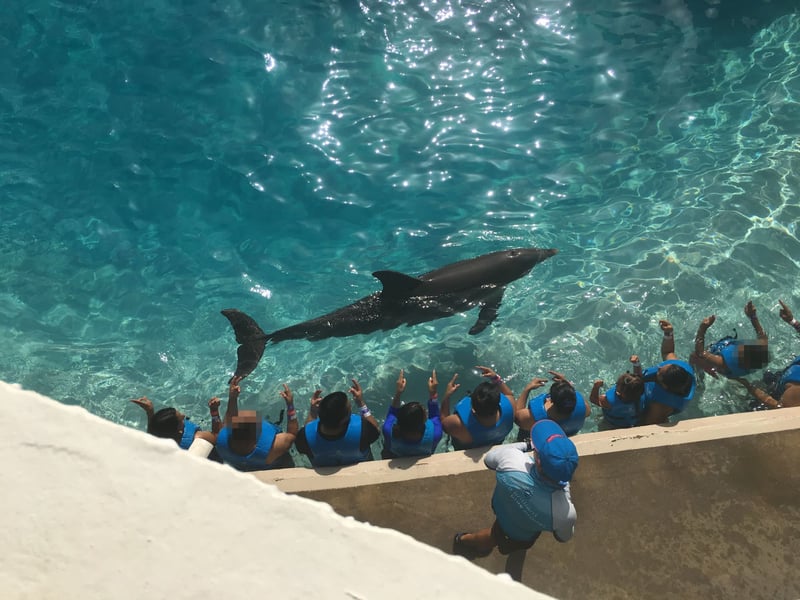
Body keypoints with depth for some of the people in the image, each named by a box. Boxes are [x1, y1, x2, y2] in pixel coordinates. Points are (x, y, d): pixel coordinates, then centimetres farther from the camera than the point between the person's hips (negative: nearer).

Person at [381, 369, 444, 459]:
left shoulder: (390, 432, -42)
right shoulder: (434, 434, -43)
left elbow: (392, 414, -16)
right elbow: (435, 416, -18)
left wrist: (397, 393, -14)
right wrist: (433, 393, -15)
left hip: (393, 458, 0)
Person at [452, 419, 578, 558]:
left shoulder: (510, 459, -46)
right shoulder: (566, 513, -46)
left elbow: (489, 457, -17)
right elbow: (564, 536, -17)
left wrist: (527, 444, -12)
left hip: (501, 510, 0)